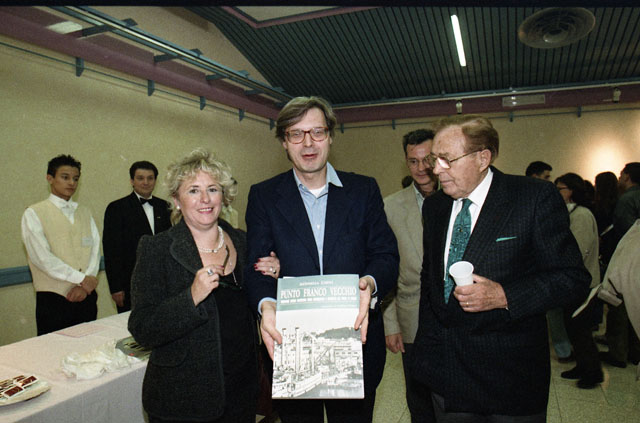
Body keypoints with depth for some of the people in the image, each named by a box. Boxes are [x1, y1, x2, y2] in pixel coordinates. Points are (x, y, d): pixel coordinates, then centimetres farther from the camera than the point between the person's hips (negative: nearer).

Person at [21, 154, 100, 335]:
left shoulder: (84, 213, 13)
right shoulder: (34, 214, -1)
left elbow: (95, 250, 5)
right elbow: (42, 257, -11)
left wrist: (84, 286, -9)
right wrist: (81, 279, -13)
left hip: (86, 297, 4)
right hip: (53, 299, -4)